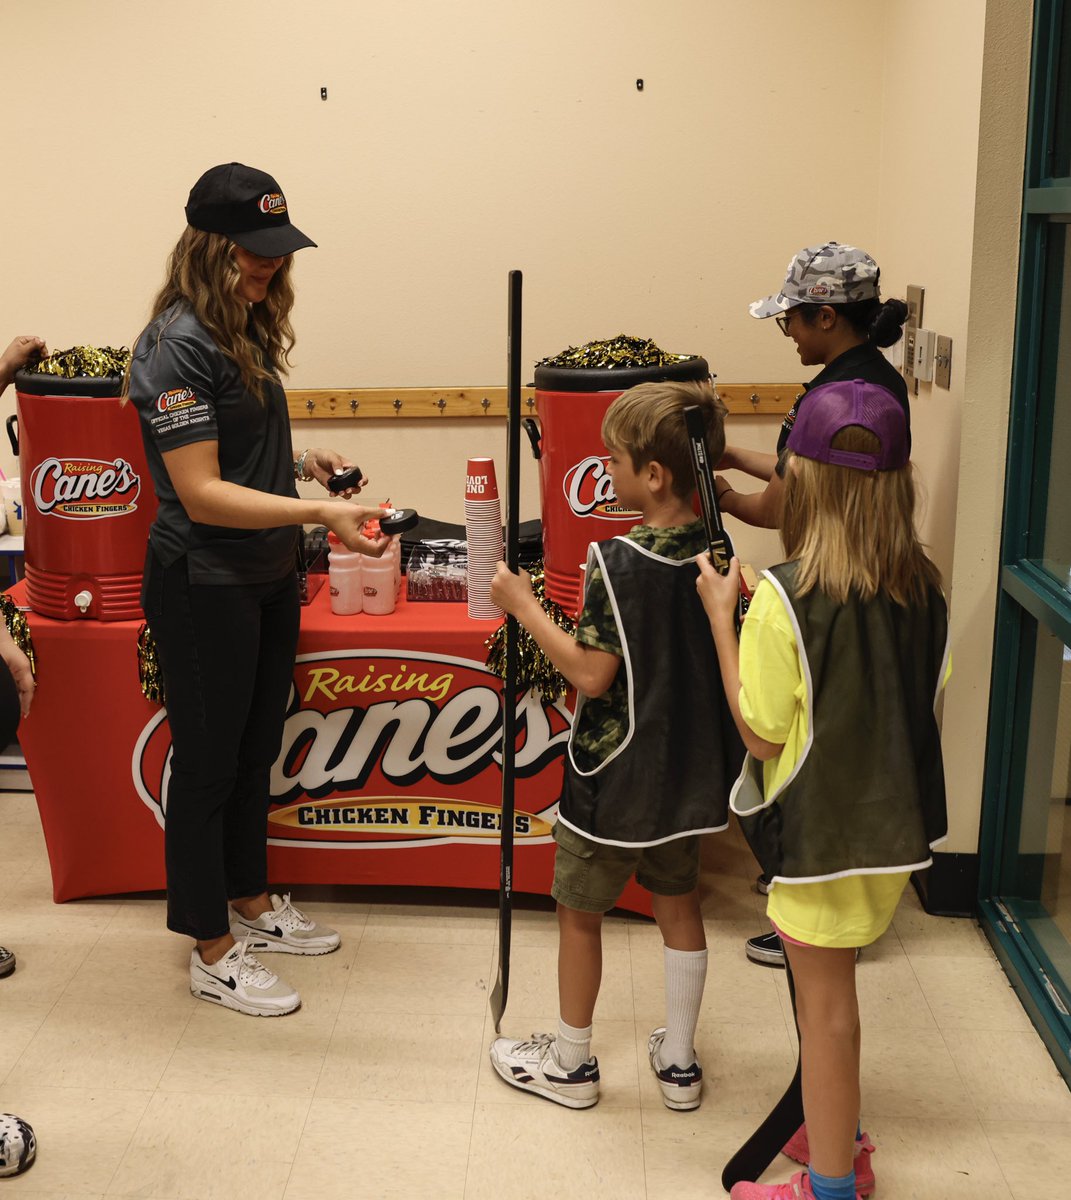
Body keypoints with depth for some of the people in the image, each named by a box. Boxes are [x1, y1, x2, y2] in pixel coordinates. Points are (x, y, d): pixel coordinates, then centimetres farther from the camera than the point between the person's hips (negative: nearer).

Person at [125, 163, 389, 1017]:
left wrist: (301, 462, 3)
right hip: (204, 586, -9)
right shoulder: (179, 345, -21)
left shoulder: (248, 329, 8)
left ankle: (253, 903, 38)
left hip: (268, 575, 9)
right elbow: (201, 493, -25)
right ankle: (214, 954, 20)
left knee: (256, 747, 20)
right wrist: (319, 514, -31)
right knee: (207, 761, 5)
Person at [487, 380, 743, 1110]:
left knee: (580, 911, 12)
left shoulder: (618, 564, -24)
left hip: (616, 775, -6)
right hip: (688, 769, 7)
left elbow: (591, 675, -22)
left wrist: (524, 606, -15)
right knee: (678, 902, 20)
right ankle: (679, 1062, 31)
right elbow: (722, 658, 5)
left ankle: (572, 1062, 28)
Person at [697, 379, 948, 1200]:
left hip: (820, 830, -6)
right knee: (833, 988, 24)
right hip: (896, 822, 6)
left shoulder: (786, 598, -23)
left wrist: (721, 618, -12)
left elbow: (763, 735, -19)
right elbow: (921, 694, 8)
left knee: (825, 1001, 10)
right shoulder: (925, 587, -4)